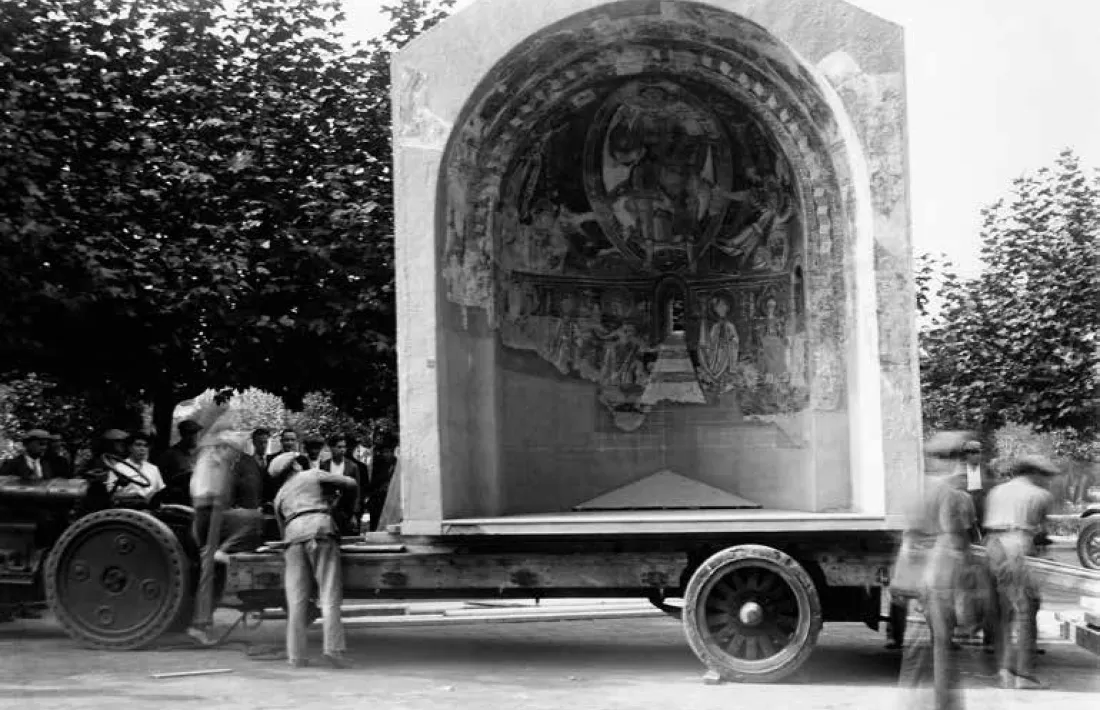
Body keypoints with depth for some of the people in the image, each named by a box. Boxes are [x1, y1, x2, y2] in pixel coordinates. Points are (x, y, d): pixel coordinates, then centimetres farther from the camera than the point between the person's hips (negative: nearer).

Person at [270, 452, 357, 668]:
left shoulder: (280, 496, 29)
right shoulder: (313, 474, 20)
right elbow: (349, 483, 20)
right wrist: (353, 497, 40)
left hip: (293, 534, 3)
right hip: (320, 529, -3)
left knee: (297, 599, 2)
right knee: (330, 594, -6)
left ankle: (296, 655, -3)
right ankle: (334, 648, -18)